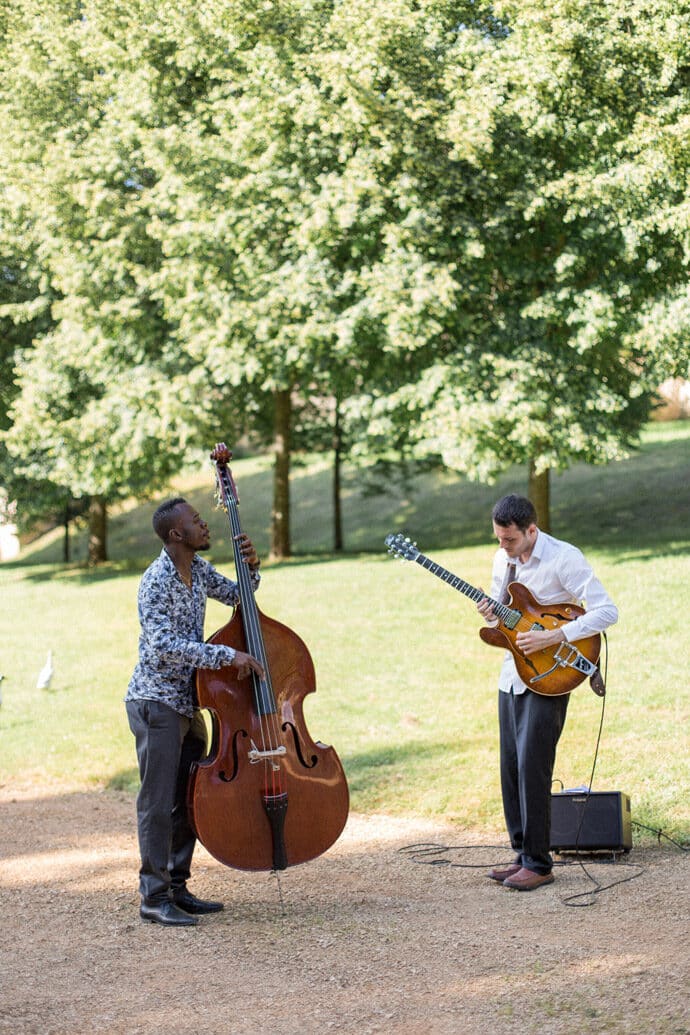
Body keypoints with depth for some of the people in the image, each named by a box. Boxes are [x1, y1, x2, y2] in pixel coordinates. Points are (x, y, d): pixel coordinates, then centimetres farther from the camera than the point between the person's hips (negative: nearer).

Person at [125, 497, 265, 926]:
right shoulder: (156, 581, -19)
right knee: (159, 802, -5)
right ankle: (154, 898, 0)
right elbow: (164, 646, -30)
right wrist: (228, 655, -32)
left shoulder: (197, 568, 6)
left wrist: (250, 566, 1)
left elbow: (237, 595, 22)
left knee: (189, 801, 13)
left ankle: (177, 887, 22)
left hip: (189, 701, 9)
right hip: (156, 701, -9)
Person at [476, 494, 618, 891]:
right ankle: (523, 853, 18)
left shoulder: (564, 558, -16)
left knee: (532, 766, -11)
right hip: (512, 675, 8)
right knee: (511, 768, 9)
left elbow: (607, 611, -20)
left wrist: (553, 637, -26)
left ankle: (538, 863, -4)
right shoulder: (503, 559, 7)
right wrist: (491, 614, -5)